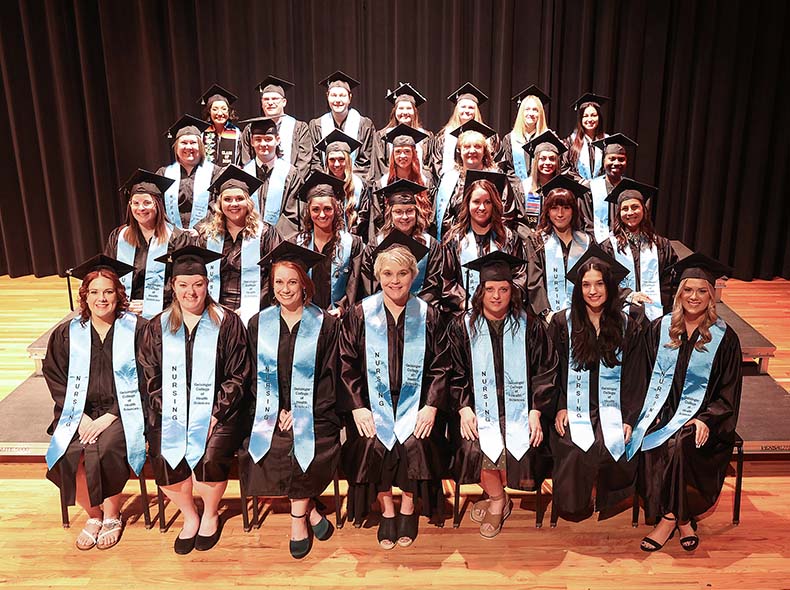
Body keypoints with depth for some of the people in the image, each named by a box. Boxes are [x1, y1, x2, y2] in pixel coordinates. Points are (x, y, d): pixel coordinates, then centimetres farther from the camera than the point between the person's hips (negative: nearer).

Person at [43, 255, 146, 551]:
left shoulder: (136, 329, -4)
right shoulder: (67, 333, 6)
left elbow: (143, 380, -6)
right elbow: (55, 379, 8)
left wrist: (109, 416, -15)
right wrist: (81, 416, -7)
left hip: (122, 411, -3)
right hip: (80, 412, 3)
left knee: (104, 449, -29)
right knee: (67, 454, -23)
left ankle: (112, 515, -2)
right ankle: (93, 514, 4)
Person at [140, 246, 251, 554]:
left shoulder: (227, 323, 0)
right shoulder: (158, 327, 8)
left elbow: (238, 375, -2)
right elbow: (150, 378, 7)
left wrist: (216, 414, -12)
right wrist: (166, 413, -7)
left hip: (217, 410, -2)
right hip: (171, 412, 3)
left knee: (210, 457, -26)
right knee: (162, 458, -22)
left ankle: (210, 515, 6)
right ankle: (189, 517, 6)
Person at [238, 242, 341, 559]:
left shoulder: (326, 324, 1)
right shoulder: (259, 324, 8)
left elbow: (329, 378, -1)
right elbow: (254, 376, 7)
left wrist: (299, 413, -11)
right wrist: (277, 410, -8)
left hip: (312, 412, -2)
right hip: (270, 411, 2)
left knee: (312, 448, -27)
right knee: (258, 453, -23)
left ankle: (298, 517, -1)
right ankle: (308, 509, -1)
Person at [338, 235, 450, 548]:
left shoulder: (428, 316, 4)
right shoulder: (360, 315, 2)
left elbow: (440, 366, 3)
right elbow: (347, 365, 0)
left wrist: (431, 407, -10)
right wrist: (357, 407, -11)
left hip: (414, 400, 0)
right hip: (372, 401, 0)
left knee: (416, 444, -24)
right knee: (372, 444, -25)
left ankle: (408, 506, 4)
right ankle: (387, 508, 1)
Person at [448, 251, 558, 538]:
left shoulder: (530, 327, 4)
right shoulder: (462, 327, 4)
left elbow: (545, 372, 5)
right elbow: (455, 374, 3)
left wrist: (535, 412, -6)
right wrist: (464, 408, -11)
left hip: (519, 408, 1)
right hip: (478, 408, 0)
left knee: (523, 454, -21)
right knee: (476, 449, -25)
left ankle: (495, 500, 14)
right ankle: (499, 500, 8)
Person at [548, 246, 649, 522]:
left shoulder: (628, 328, 9)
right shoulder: (562, 323, 6)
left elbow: (634, 379, 7)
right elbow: (553, 373, 5)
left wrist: (629, 419, -4)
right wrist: (559, 408, -9)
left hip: (612, 409, 1)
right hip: (572, 408, -1)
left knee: (611, 446, -28)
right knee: (574, 450, -29)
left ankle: (603, 501, 1)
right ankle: (574, 505, -1)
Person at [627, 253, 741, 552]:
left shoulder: (724, 337, -1)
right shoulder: (661, 328, 6)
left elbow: (729, 392, 0)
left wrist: (705, 419, -14)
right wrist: (651, 411, -4)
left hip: (700, 414, -2)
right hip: (662, 408, 2)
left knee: (677, 444, -32)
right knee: (647, 443, -27)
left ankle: (669, 519, -15)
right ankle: (680, 518, -14)